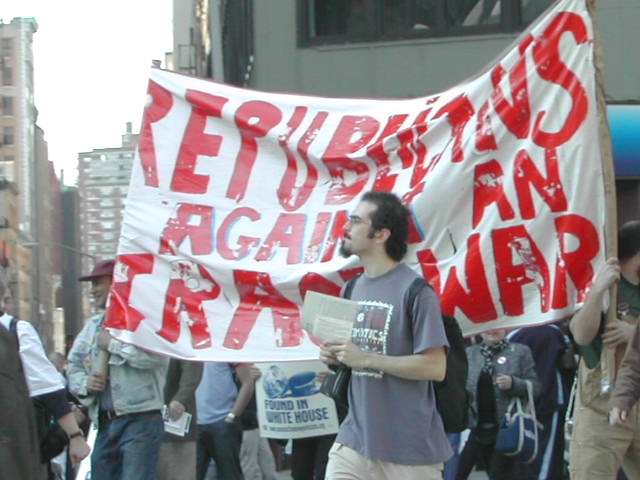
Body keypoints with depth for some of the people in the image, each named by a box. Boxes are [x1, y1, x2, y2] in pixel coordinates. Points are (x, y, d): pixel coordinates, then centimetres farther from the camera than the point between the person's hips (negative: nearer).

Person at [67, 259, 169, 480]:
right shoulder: (93, 326, 21)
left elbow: (155, 354, -23)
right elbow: (73, 367, 24)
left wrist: (113, 344, -12)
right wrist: (85, 383, 1)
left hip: (140, 421, -8)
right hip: (105, 423, 8)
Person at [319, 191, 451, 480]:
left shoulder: (414, 290, -14)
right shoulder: (353, 289, 11)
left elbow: (435, 366, -19)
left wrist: (365, 358, -21)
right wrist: (336, 355, 1)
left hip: (409, 445, -7)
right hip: (355, 437, 7)